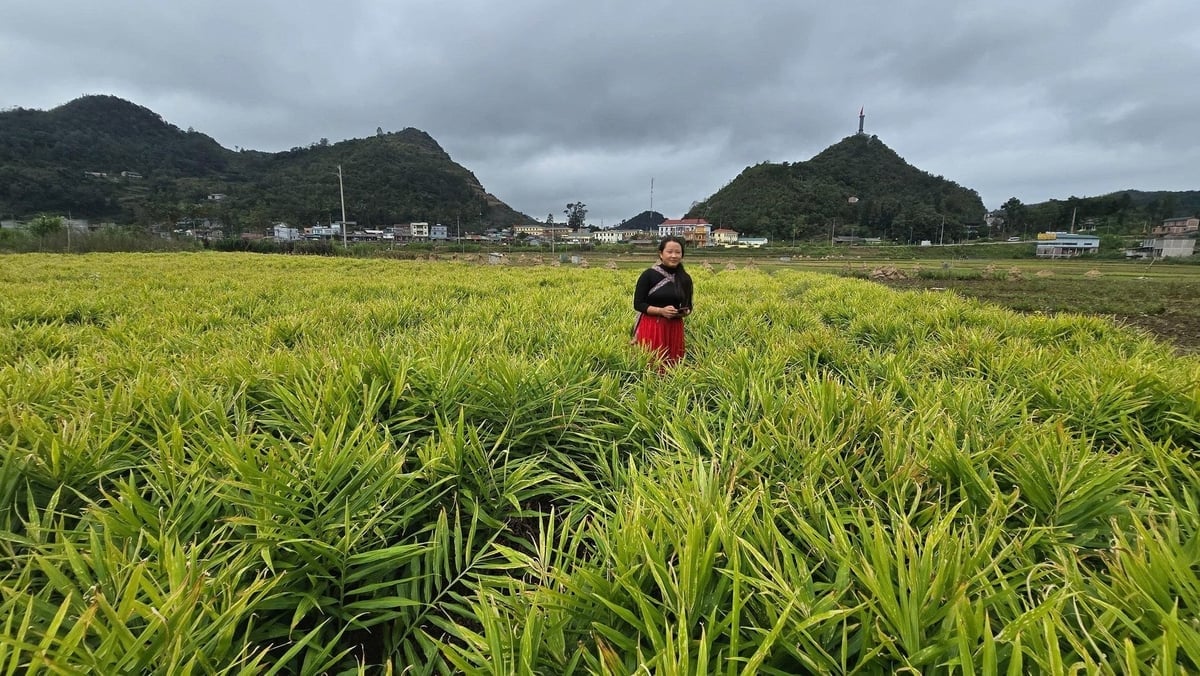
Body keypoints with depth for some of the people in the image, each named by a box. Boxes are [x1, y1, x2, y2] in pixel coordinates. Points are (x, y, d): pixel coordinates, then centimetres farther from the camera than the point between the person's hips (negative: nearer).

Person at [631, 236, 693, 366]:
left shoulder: (685, 279, 5)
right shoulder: (649, 275, -7)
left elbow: (688, 306, 15)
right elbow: (638, 304, -7)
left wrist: (684, 312, -8)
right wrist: (661, 311, -19)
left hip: (674, 328, 4)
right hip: (651, 328, -4)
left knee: (672, 365, 6)